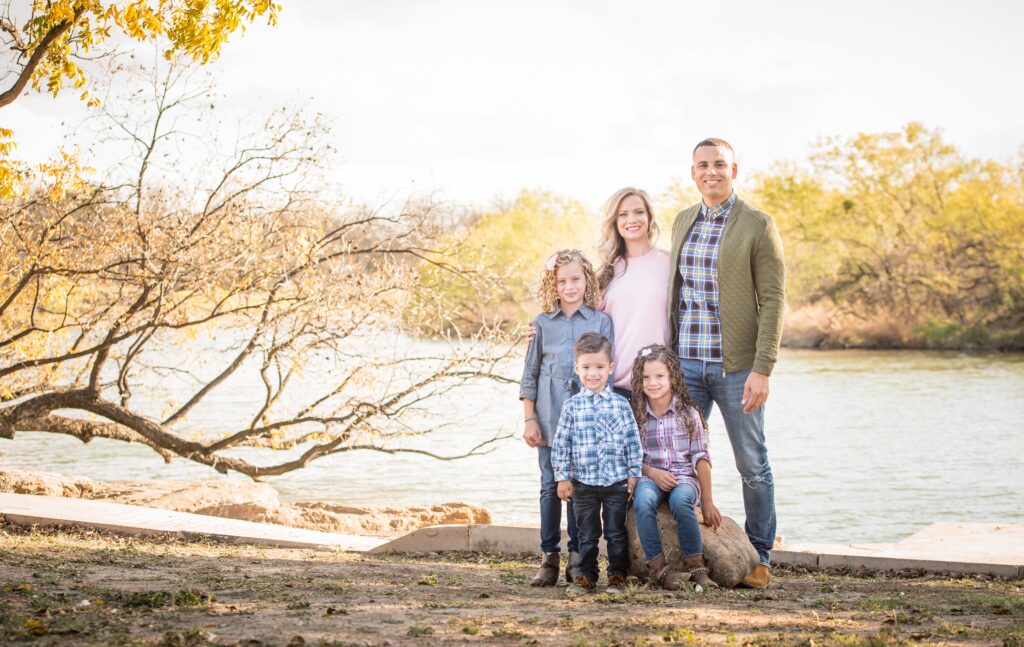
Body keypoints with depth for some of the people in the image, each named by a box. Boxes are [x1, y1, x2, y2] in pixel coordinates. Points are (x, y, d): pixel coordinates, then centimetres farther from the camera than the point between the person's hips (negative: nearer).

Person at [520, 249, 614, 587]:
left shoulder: (601, 321, 6)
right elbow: (530, 375, 11)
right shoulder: (543, 323, 9)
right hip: (550, 420, 1)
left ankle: (577, 556, 8)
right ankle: (549, 557, 7)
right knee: (550, 487, 2)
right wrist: (529, 419, 5)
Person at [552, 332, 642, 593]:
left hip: (617, 481, 0)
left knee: (616, 530, 6)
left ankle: (617, 573, 14)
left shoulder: (620, 404, 0)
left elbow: (633, 441, 3)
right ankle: (587, 573, 19)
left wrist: (633, 474, 0)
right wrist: (562, 477, 0)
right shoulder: (572, 406, -1)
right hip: (583, 481, 0)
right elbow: (561, 443, 2)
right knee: (587, 532, 10)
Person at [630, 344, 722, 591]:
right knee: (643, 502, -35)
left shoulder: (688, 414, 3)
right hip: (649, 476, 1)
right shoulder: (635, 415, 6)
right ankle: (657, 569, -30)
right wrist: (652, 473, -14)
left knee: (680, 501, -37)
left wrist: (707, 503, -3)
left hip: (684, 476, -1)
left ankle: (696, 567, -25)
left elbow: (701, 458, 1)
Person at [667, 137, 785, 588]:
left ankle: (759, 558, 16)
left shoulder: (758, 226, -5)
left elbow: (773, 300, -9)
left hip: (736, 366, -4)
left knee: (752, 466, 5)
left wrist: (762, 370, -17)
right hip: (685, 364, 5)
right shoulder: (683, 222, 12)